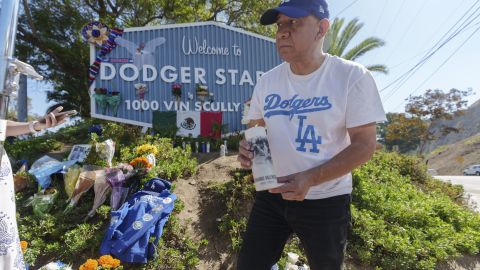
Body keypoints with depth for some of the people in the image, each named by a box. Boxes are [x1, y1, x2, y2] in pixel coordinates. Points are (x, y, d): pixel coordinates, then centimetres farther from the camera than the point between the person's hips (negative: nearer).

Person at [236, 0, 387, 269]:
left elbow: (365, 144, -14)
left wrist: (310, 179, -25)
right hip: (271, 195, 4)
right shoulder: (267, 81, 1)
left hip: (326, 202, -3)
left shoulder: (353, 76, -13)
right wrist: (248, 148, -12)